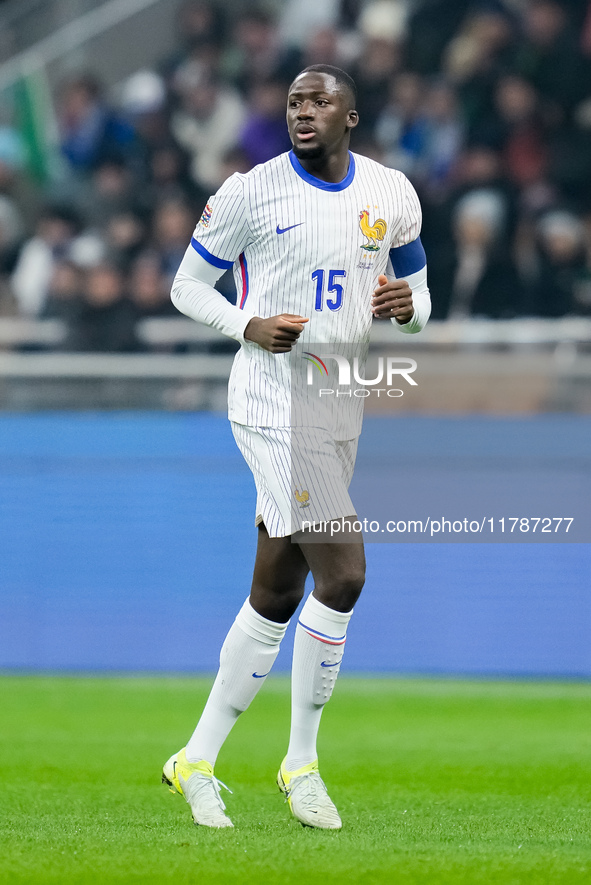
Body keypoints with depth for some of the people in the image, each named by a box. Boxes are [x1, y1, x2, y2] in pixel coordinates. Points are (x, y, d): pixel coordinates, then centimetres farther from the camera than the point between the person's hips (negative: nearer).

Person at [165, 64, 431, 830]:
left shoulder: (392, 193, 8)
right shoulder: (251, 192, -6)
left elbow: (418, 288, 18)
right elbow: (188, 284, 2)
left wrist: (409, 306, -6)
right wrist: (248, 325, -16)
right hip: (273, 404, -6)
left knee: (276, 597, 10)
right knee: (342, 574, -17)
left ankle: (198, 759, 21)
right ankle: (302, 763, -3)